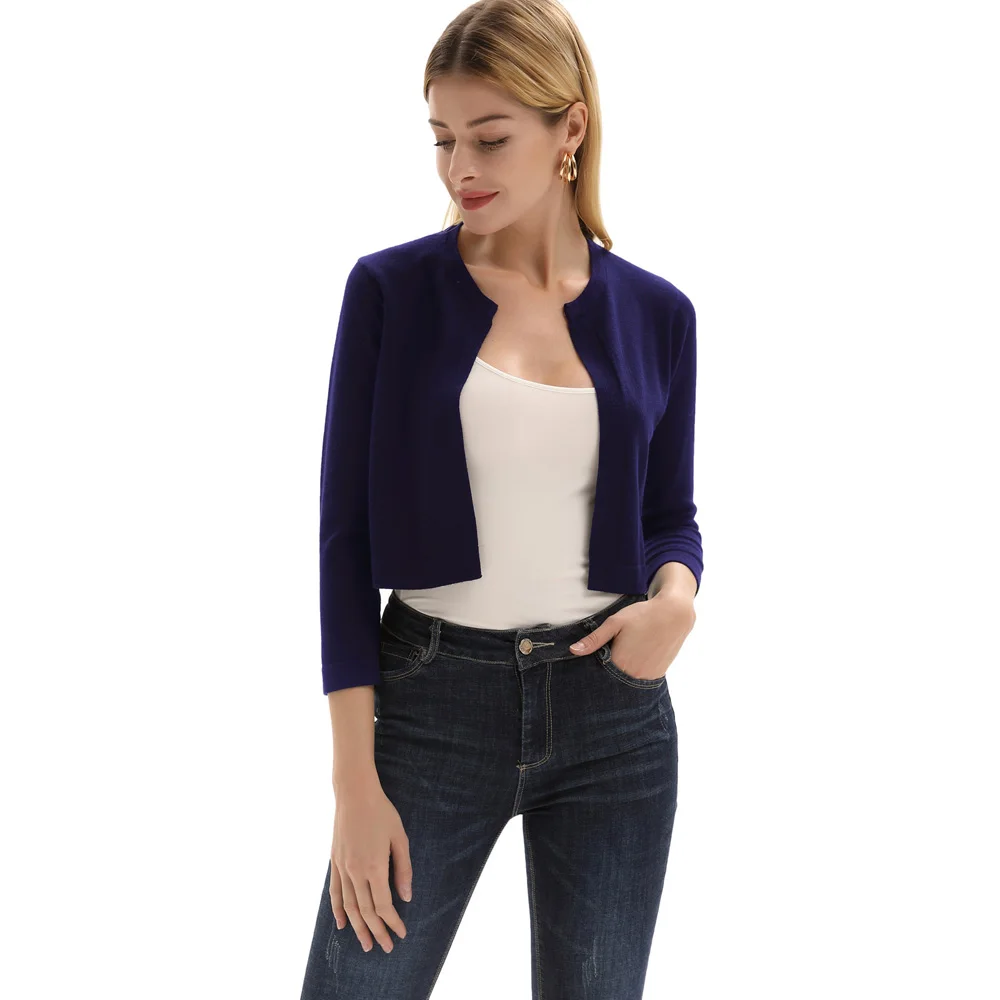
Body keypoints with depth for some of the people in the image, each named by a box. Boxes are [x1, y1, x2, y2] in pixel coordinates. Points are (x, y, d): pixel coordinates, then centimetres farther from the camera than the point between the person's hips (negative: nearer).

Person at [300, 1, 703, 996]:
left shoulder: (655, 313, 2)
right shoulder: (390, 289, -4)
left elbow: (668, 513, 12)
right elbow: (346, 533, -5)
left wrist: (676, 596, -13)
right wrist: (356, 779, -10)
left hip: (612, 708, 2)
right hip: (434, 699, -2)